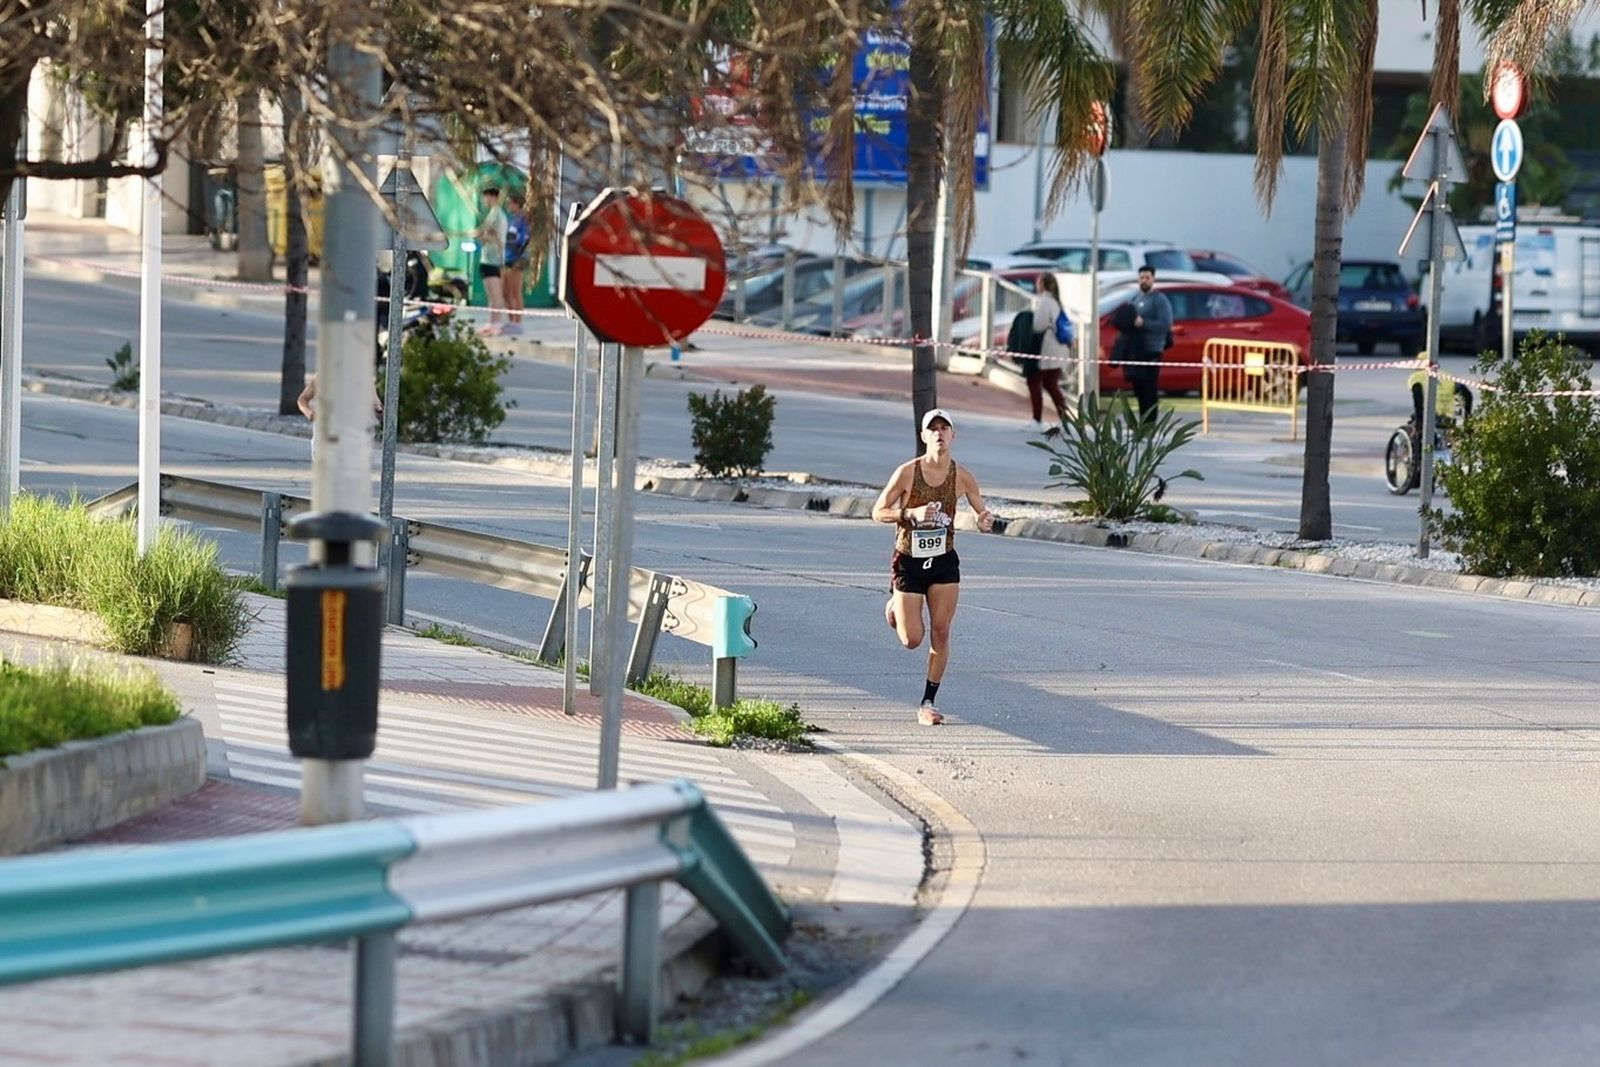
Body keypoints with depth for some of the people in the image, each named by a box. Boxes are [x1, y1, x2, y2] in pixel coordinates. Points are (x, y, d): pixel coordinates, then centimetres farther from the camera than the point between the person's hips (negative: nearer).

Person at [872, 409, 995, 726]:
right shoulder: (907, 472, -11)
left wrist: (986, 521, -17)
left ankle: (928, 703, 6)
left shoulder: (962, 477, -3)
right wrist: (911, 513, -23)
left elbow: (982, 513, 8)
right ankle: (894, 608, 33)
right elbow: (878, 512, -7)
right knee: (912, 639, -3)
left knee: (940, 632, -4)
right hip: (908, 561, -2)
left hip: (944, 562, 2)